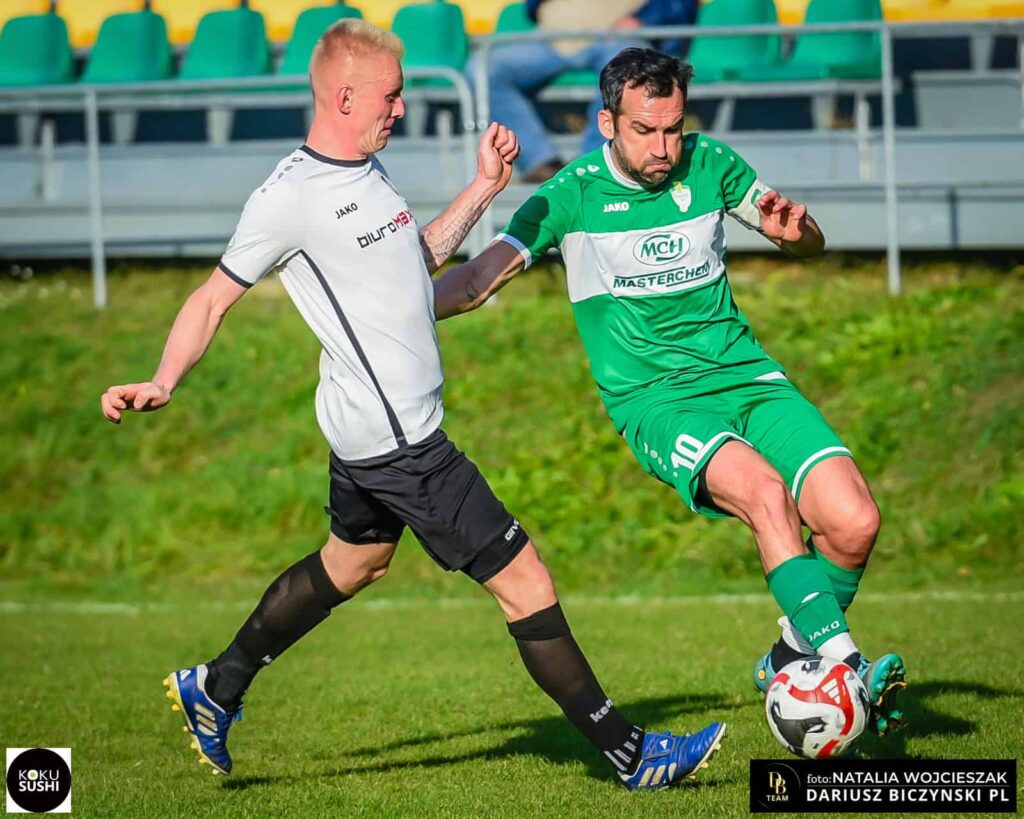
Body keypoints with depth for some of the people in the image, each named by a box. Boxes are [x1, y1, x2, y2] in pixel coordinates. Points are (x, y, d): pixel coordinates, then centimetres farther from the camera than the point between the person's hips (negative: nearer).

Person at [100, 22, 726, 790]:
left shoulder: (365, 169, 9)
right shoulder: (289, 199, -18)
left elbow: (417, 259, 21)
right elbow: (215, 298, -12)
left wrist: (483, 190, 15)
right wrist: (163, 383, -24)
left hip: (371, 431, 10)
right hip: (397, 440, -10)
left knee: (353, 561, 29)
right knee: (525, 582, -6)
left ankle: (216, 688, 40)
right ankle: (633, 755, 0)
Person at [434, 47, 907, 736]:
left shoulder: (708, 164, 5)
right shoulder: (574, 195, -4)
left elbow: (810, 246, 16)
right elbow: (479, 278, -6)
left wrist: (792, 229, -8)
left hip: (746, 376, 4)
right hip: (656, 401, -4)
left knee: (854, 523, -15)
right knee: (764, 492, -34)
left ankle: (793, 656, 10)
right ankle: (843, 665, -38)